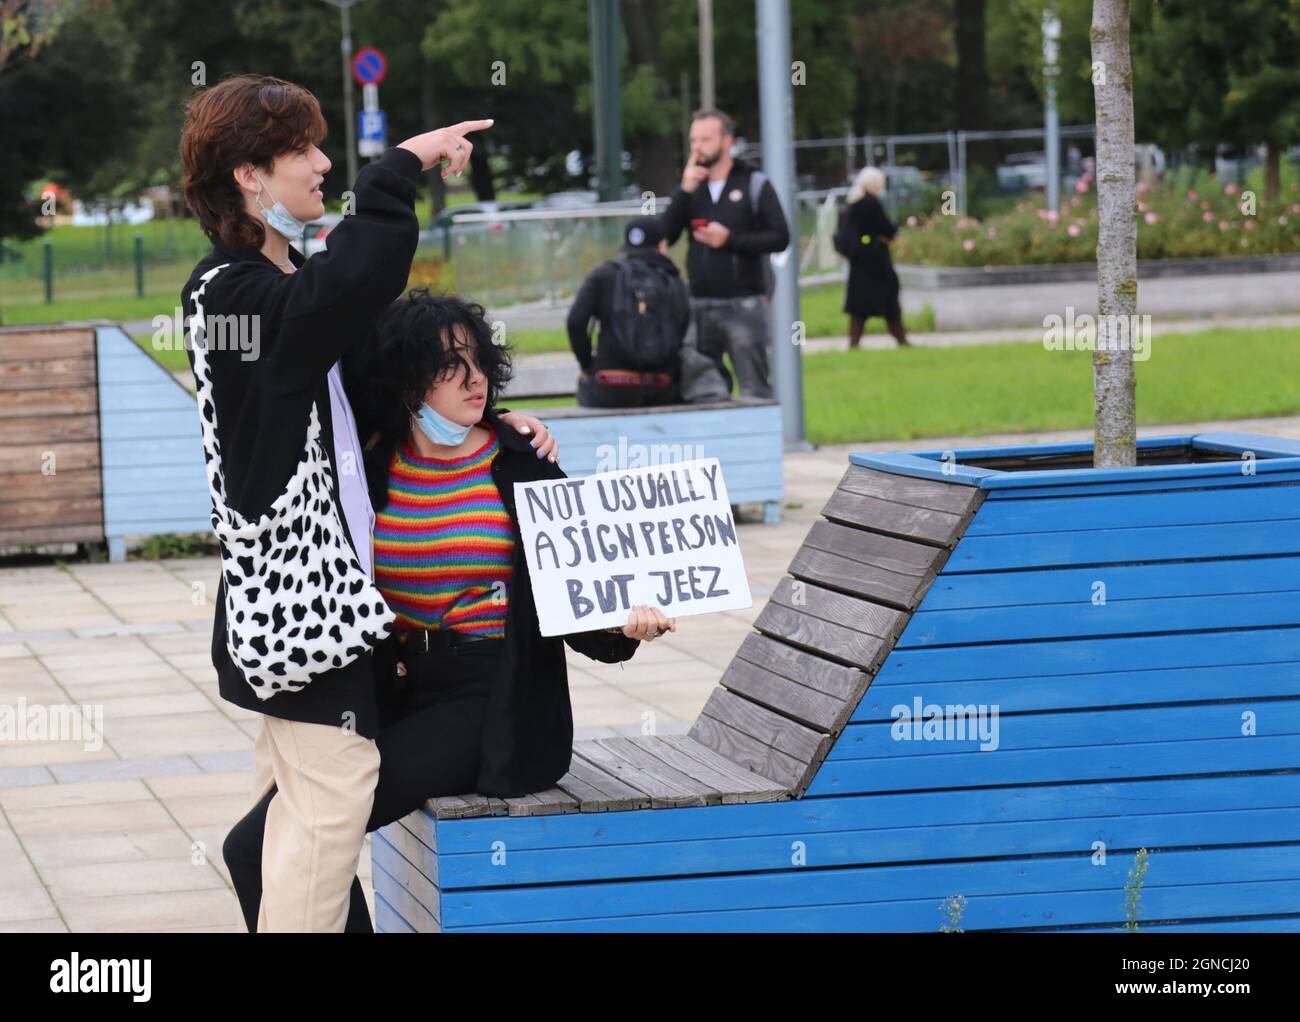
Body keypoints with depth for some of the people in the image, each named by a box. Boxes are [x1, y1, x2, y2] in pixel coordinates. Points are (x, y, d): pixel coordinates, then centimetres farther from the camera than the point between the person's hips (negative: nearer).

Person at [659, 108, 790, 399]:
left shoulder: (754, 184, 0)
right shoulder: (691, 186, 12)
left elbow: (780, 238, -6)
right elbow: (665, 236, 2)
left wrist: (731, 239, -15)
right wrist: (684, 192, -8)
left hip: (743, 306, -5)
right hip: (700, 306, 5)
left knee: (754, 391, -5)